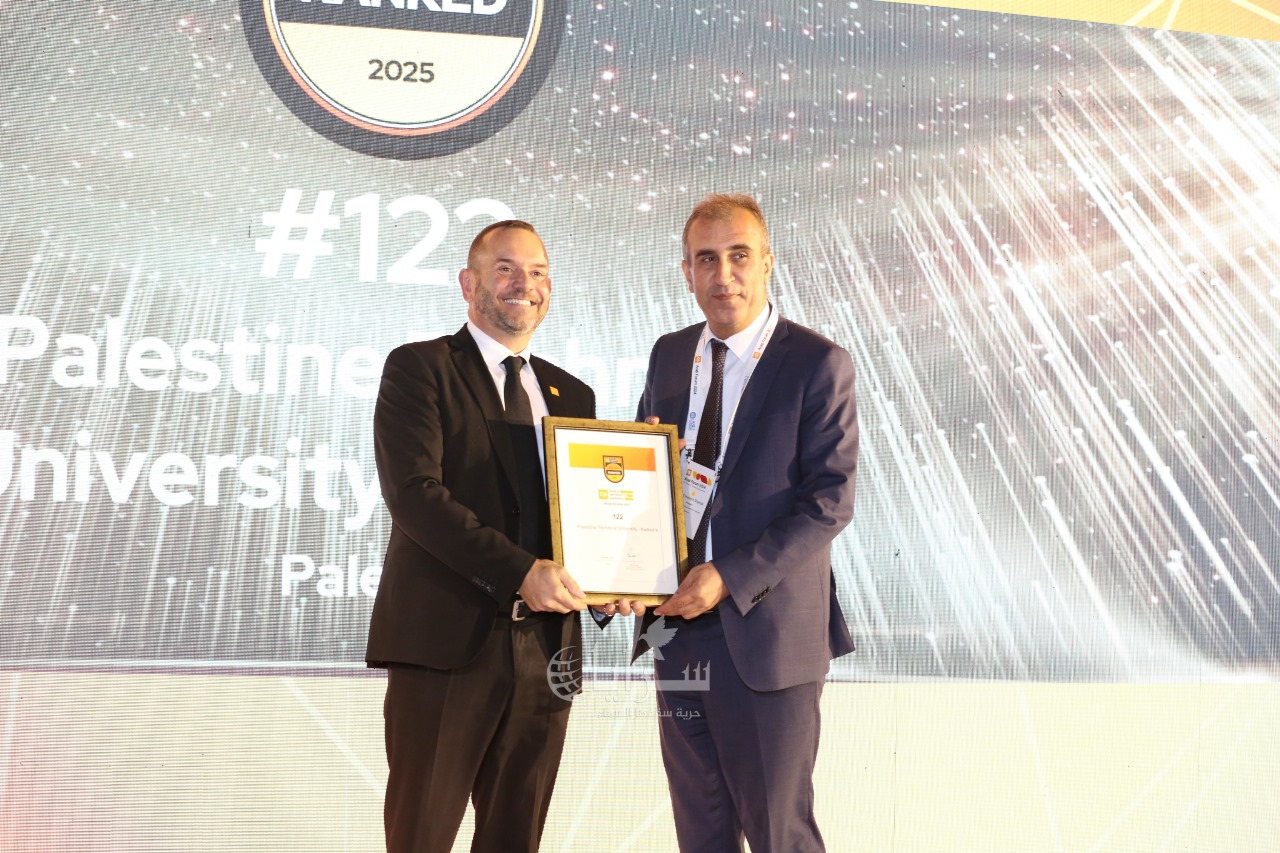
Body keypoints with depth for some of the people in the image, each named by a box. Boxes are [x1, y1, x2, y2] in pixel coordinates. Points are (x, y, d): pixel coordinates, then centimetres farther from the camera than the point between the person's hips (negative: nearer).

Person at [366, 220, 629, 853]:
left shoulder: (572, 395, 16)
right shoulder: (419, 368, -1)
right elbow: (413, 492, -14)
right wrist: (518, 571, -23)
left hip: (545, 647, 5)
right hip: (447, 641, -5)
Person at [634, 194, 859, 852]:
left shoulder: (817, 364, -9)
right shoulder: (669, 356, 9)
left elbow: (830, 501, -14)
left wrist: (730, 576, -20)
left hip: (765, 633, -5)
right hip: (676, 626, 6)